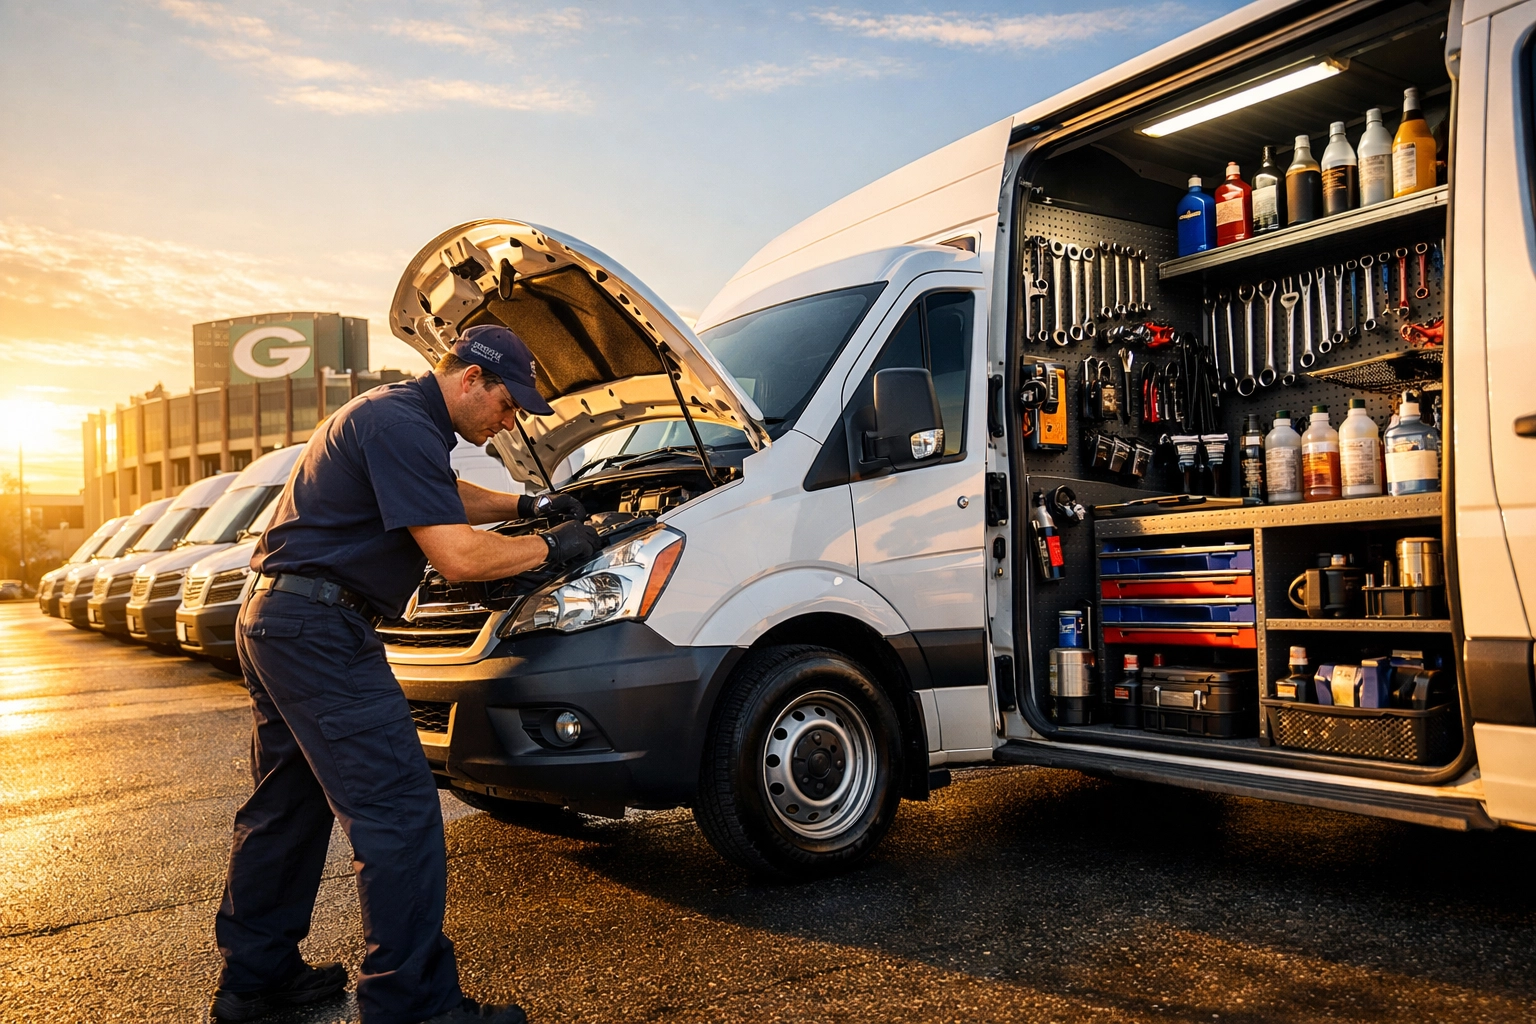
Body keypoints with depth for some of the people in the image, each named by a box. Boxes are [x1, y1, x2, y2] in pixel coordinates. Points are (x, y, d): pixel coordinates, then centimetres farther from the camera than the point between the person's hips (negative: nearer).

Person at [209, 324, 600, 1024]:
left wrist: (524, 505, 24)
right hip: (320, 630, -11)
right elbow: (458, 556, -21)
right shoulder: (403, 426, -17)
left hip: (274, 623, 11)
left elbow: (444, 497, 34)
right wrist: (553, 546, -8)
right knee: (397, 807, -9)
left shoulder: (396, 416, 17)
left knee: (286, 804, 18)